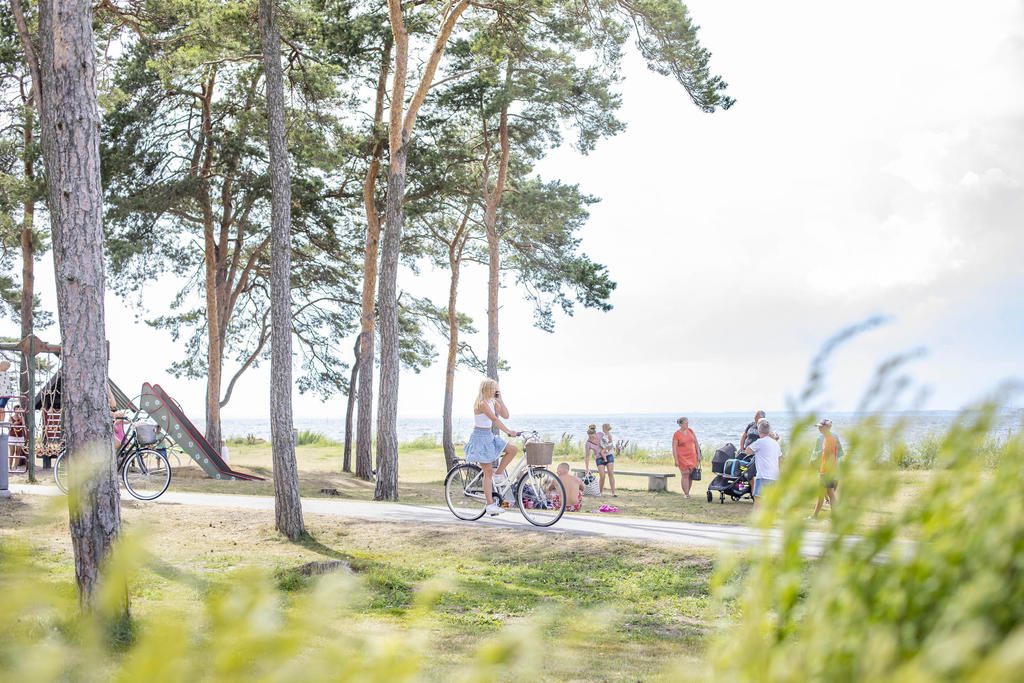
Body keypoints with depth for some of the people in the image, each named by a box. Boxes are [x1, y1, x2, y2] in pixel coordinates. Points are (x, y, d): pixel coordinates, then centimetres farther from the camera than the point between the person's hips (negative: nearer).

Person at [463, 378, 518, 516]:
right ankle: (490, 505, -4)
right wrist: (508, 431, -34)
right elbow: (494, 419, -27)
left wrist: (500, 399, -2)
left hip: (489, 437, 8)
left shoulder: (493, 403, 10)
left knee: (513, 449, -7)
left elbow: (505, 415, 3)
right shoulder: (482, 404, -18)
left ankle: (498, 474, 6)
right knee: (488, 472, -7)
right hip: (480, 437, -8)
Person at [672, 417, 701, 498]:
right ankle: (686, 494, -4)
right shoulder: (676, 434, -8)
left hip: (692, 456, 5)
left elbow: (696, 443, 12)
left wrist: (698, 455, 8)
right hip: (682, 457, -5)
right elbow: (674, 448, -9)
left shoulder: (690, 431, 6)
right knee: (685, 475, -8)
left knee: (691, 475, 4)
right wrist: (676, 460, -14)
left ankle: (688, 492, 14)